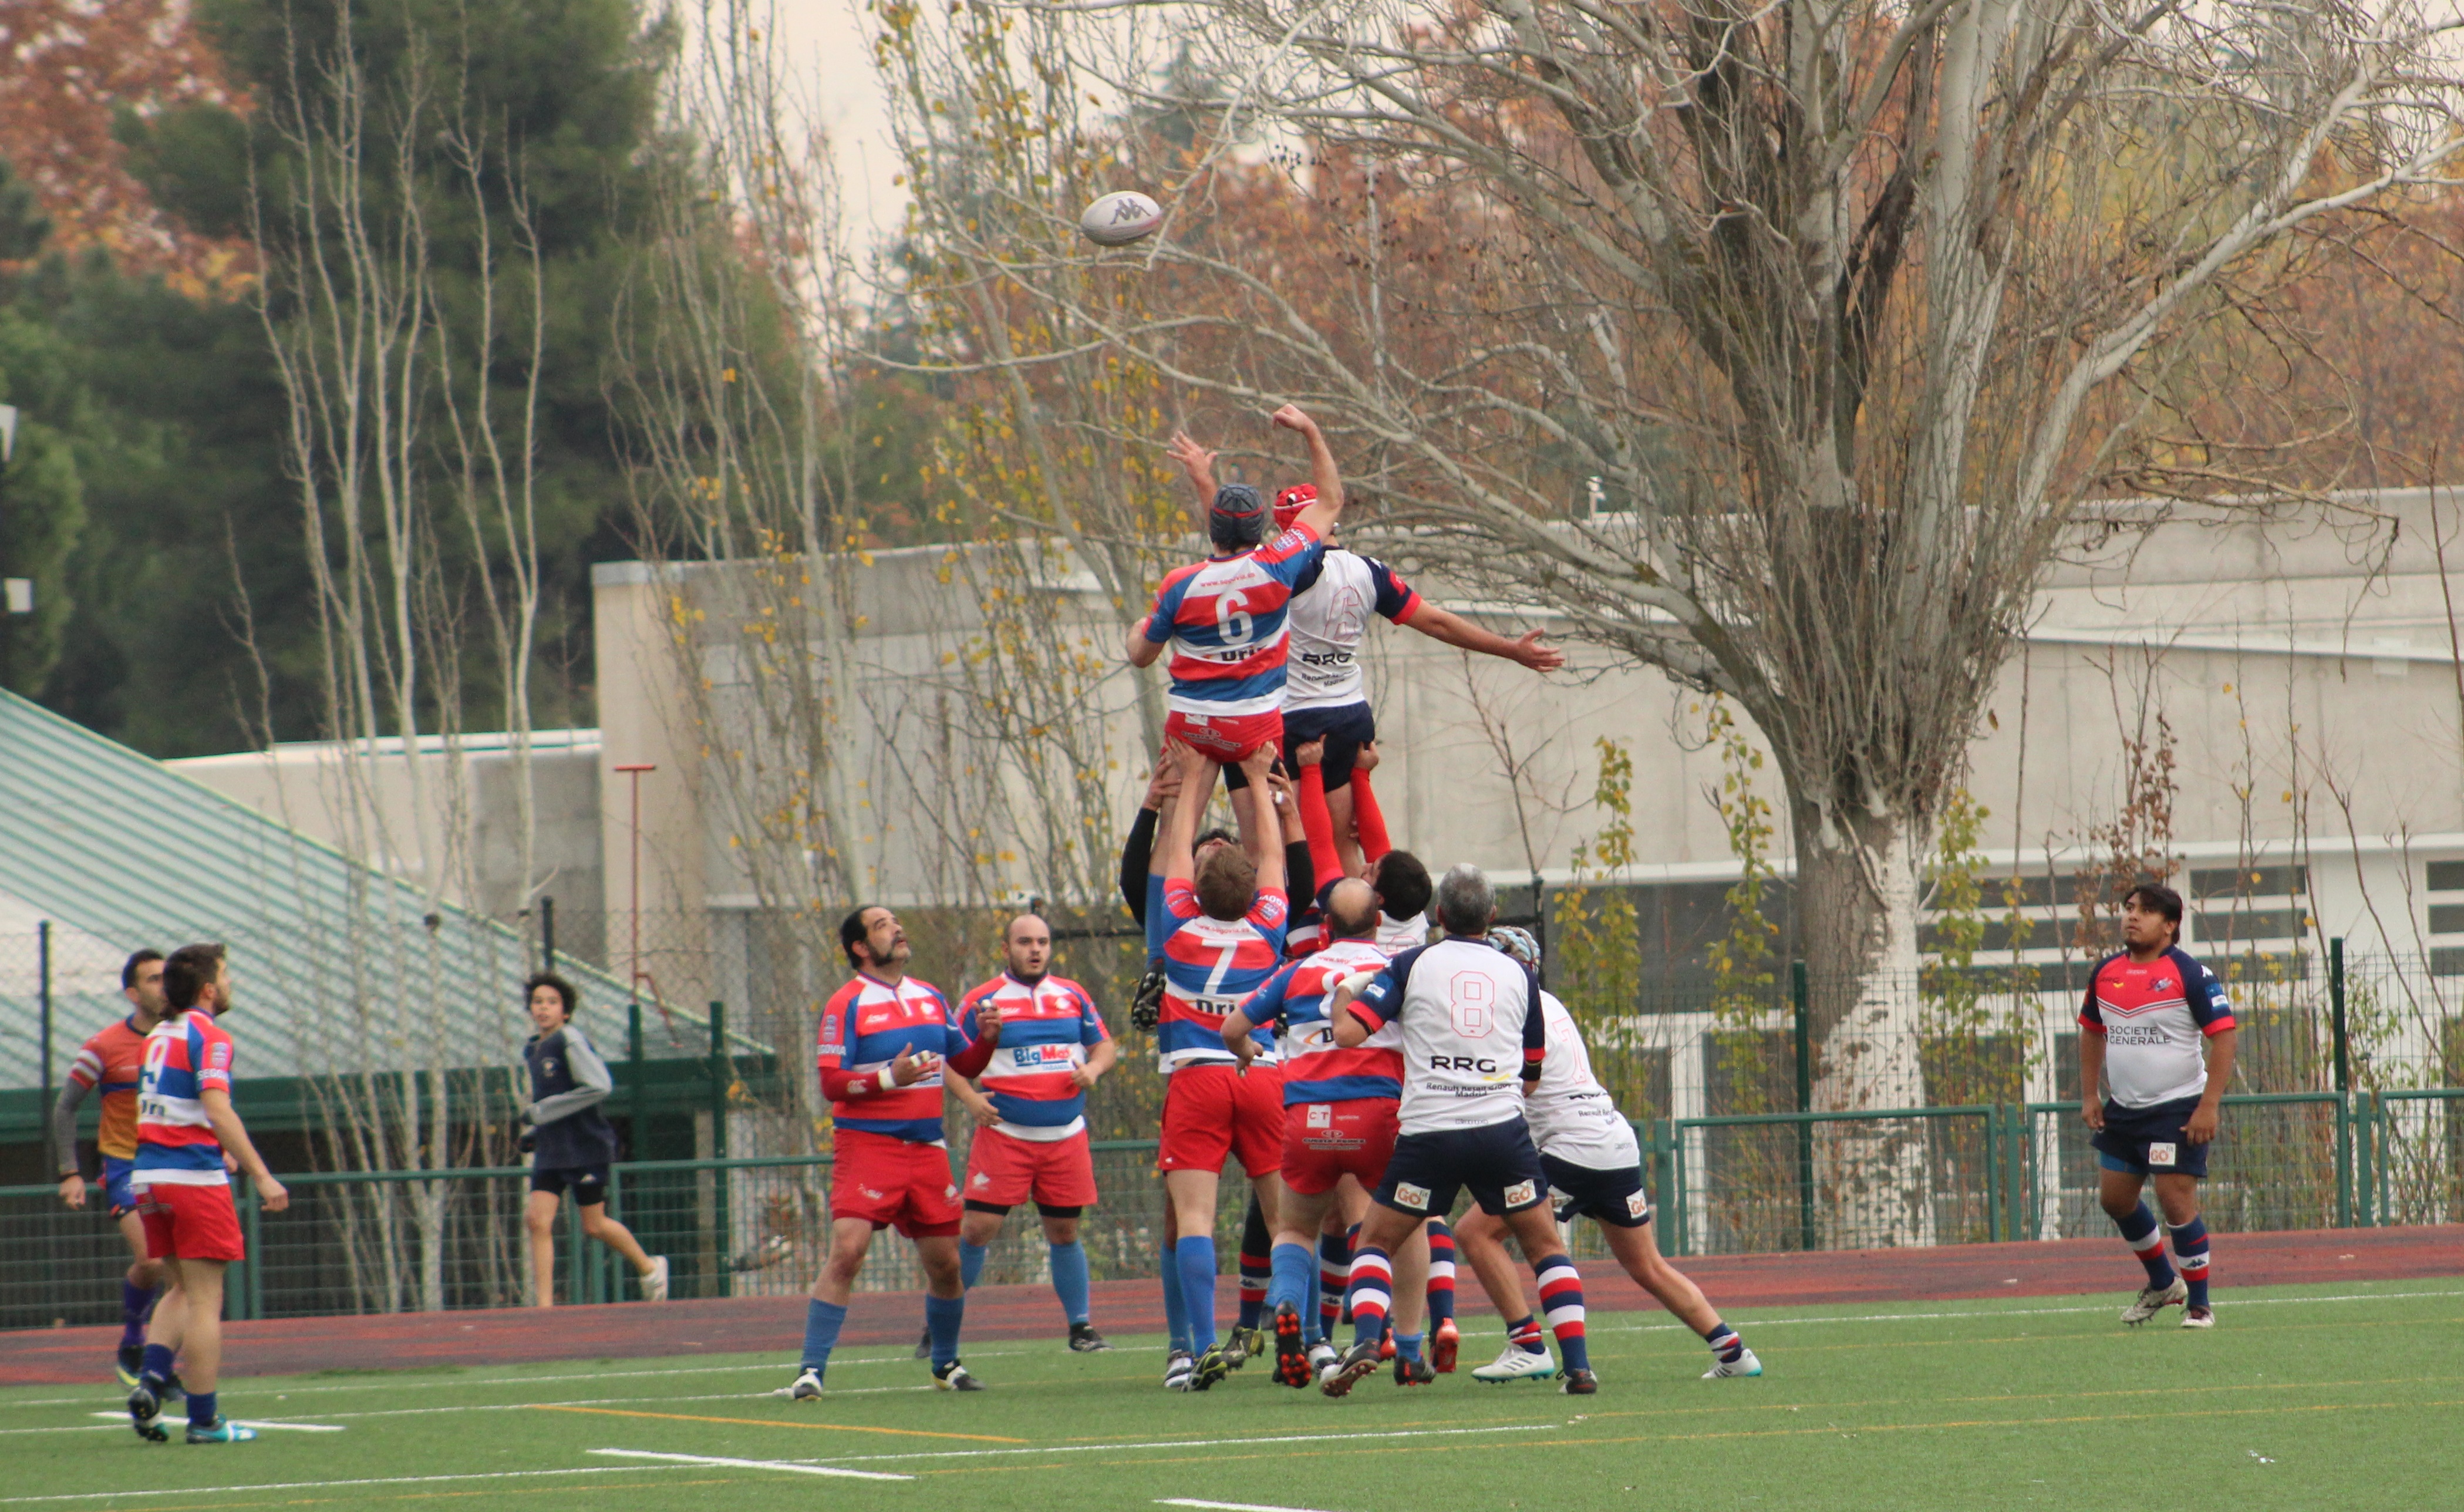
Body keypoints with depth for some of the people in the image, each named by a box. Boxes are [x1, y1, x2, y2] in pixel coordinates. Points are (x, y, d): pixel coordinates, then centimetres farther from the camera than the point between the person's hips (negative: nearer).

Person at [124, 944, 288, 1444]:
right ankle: (204, 1419, 0)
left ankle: (150, 1380, -2)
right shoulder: (208, 1035, -10)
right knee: (204, 1299, -2)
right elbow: (217, 1109, -21)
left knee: (181, 1291, 18)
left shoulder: (158, 1036, 15)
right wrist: (261, 1176, -22)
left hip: (148, 1176, 7)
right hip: (194, 1176, -7)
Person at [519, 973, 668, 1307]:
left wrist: (542, 1111, -19)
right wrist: (534, 1131, 11)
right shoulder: (533, 1051, 12)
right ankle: (545, 1305, -8)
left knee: (594, 1226, 4)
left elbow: (599, 1086, -22)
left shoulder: (570, 1039, -13)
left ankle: (649, 1267, 29)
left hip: (586, 1147, -7)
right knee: (538, 1219, -8)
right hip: (550, 1151, 7)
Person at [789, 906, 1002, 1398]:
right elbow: (831, 1083, -11)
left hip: (926, 1149, 5)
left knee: (944, 1262, 8)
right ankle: (810, 1372, -16)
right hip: (867, 1144, -5)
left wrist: (987, 1038, -1)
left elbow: (965, 1065, 19)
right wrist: (889, 1078, -24)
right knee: (847, 1252, -17)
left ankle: (947, 1366, 28)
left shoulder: (930, 999, 13)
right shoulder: (846, 1005, -5)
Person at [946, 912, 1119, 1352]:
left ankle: (1081, 1327, 18)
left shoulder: (1073, 996, 11)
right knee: (977, 1228, -9)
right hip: (1004, 1136, -3)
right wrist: (970, 1098, -14)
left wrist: (1093, 1069, -5)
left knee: (1064, 1233, 8)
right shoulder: (981, 1001, 0)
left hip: (1066, 1136, 3)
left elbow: (1106, 1046, 17)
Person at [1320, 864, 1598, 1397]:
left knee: (1375, 1242, 12)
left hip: (1428, 1130, -1)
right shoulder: (1518, 974, 11)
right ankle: (1578, 1364, 2)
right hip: (1501, 1127, 1)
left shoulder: (1412, 966, 4)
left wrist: (1344, 991, 16)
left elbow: (1349, 1033, -4)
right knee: (1545, 1246, 14)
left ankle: (1365, 1339, -12)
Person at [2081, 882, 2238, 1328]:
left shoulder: (2190, 974, -14)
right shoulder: (2106, 973, 6)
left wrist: (2208, 1106, -20)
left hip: (2178, 1108, -7)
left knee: (2176, 1200, -11)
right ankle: (2162, 1283, 34)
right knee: (2115, 1197, 13)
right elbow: (2092, 1032, 20)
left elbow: (2223, 1036, -15)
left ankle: (2199, 1305, 1)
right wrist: (2089, 1096, 13)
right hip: (2124, 1108, 7)